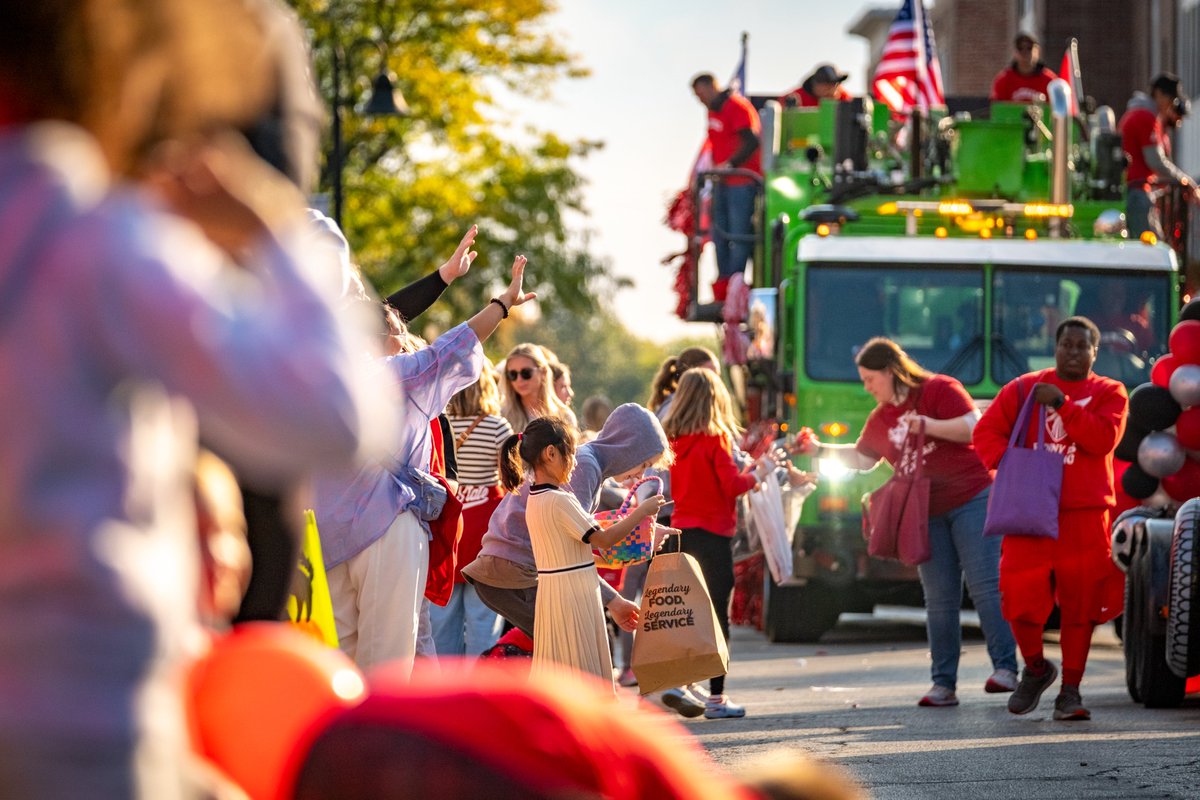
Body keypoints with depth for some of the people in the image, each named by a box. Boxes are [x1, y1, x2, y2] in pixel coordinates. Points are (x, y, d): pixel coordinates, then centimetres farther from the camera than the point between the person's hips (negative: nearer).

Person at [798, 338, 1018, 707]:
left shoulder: (940, 389, -5)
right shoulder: (881, 418, 15)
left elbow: (974, 427, -15)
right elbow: (861, 458, 29)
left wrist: (930, 426, -24)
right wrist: (820, 449, 18)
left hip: (971, 499, -7)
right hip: (928, 513, 7)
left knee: (984, 585, -12)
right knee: (939, 599, 3)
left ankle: (1005, 668, -12)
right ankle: (944, 684, 3)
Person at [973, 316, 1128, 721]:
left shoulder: (1109, 394, 9)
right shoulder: (1022, 389, 12)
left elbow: (1103, 439, -9)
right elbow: (986, 431, 6)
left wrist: (1062, 404, -15)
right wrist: (1009, 462, -12)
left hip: (1085, 515, -1)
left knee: (1080, 604, -2)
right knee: (1020, 600, -3)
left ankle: (1070, 692, 6)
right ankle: (1035, 669, 24)